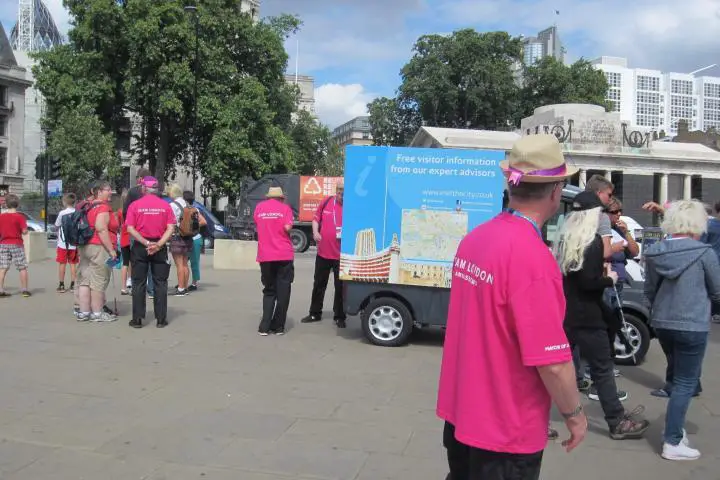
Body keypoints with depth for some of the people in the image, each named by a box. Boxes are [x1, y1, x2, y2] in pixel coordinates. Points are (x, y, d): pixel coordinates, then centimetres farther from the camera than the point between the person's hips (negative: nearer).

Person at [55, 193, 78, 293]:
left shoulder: (62, 213, -9)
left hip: (63, 243, -2)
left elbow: (57, 225, 1)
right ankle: (72, 285, 8)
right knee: (73, 264, 7)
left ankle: (61, 285, 8)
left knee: (62, 263, 5)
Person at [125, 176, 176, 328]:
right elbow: (171, 228, -8)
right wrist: (159, 244, -13)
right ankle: (161, 319, 7)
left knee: (139, 284, 6)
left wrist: (146, 243, -11)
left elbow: (130, 229, -10)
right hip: (160, 248, 1)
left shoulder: (135, 205, -2)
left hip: (140, 247, -1)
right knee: (160, 283, 7)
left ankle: (137, 319, 8)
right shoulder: (165, 205, 0)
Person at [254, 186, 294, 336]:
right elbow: (287, 228, -10)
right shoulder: (285, 208, 0)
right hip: (284, 255, -3)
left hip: (265, 256, 3)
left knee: (269, 290, 14)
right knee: (283, 291, 7)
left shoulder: (259, 207, 9)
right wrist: (280, 231, 10)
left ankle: (264, 327, 4)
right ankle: (278, 327, 7)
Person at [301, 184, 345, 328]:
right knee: (319, 284, 15)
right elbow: (316, 219, 13)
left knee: (340, 287, 6)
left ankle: (339, 317, 19)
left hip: (342, 255, -4)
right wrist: (315, 232, -4)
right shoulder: (326, 202, 1)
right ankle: (315, 314, 29)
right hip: (323, 252, 4)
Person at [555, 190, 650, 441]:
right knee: (603, 369, 3)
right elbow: (588, 282, -22)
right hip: (585, 316, -8)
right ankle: (618, 422, 13)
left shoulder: (564, 239, 9)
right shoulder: (592, 241, -14)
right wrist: (609, 279, -5)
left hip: (564, 313, 8)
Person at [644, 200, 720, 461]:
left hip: (661, 323, 5)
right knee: (686, 383, 3)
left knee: (679, 377, 23)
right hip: (692, 326, -5)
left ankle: (675, 427, 29)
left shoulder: (654, 252, 1)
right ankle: (672, 443, 6)